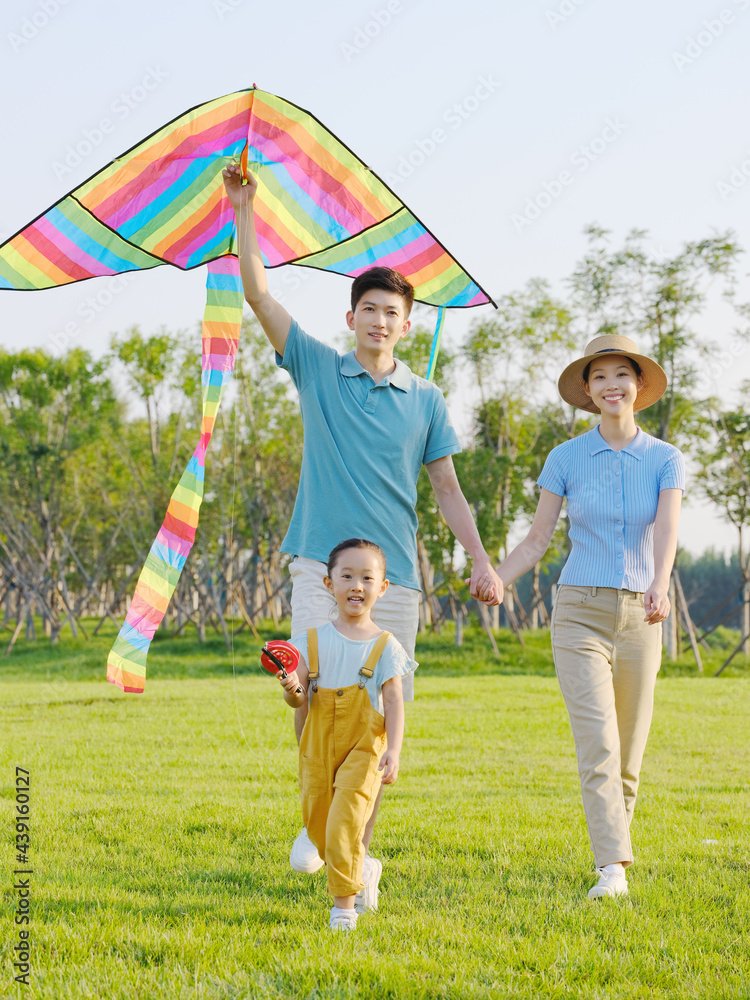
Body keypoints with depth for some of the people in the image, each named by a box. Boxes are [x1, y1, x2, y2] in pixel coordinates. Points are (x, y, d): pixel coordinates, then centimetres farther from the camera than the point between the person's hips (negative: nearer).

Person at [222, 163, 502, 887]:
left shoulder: (426, 401, 11)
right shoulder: (318, 369, 8)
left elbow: (447, 489, 12)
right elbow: (257, 294, 1)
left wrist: (481, 560, -1)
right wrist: (244, 215, -9)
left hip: (395, 573, 2)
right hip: (322, 562, -2)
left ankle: (358, 848, 10)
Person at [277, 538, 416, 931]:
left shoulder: (385, 647, -1)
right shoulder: (313, 641, 4)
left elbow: (394, 703, -3)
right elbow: (298, 700, 2)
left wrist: (394, 751, -15)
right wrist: (292, 689, -22)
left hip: (363, 748, -3)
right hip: (319, 748, 3)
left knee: (344, 824, -16)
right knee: (318, 826, 9)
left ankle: (344, 904, -6)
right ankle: (363, 872, 35)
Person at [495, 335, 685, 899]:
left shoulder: (666, 460, 1)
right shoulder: (566, 459, 1)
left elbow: (666, 534, -15)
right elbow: (538, 540, 6)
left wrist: (660, 589, -34)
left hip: (639, 617, 2)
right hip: (580, 613, -1)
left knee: (628, 756, 8)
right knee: (597, 746, -16)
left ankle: (615, 845, 28)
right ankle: (613, 870, -19)